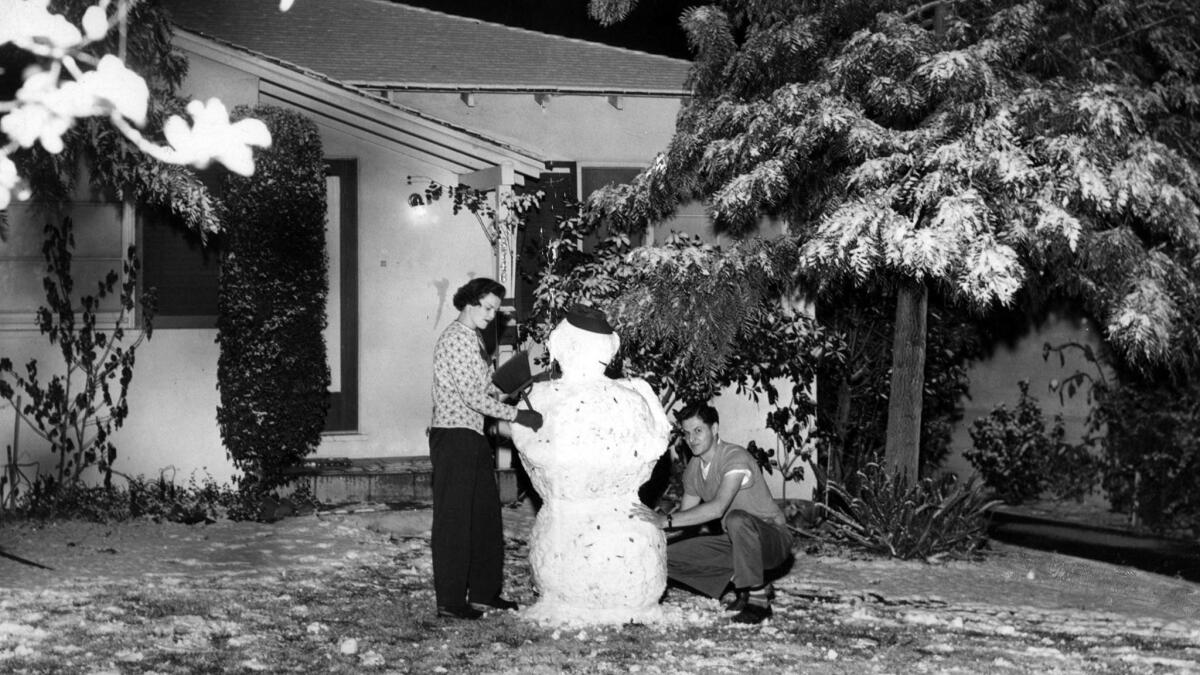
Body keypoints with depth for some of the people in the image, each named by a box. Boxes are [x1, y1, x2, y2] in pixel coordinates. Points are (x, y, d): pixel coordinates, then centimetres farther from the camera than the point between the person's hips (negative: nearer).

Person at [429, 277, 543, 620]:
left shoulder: (474, 339, 17)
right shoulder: (455, 339, -15)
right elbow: (473, 396, -20)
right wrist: (518, 415, -19)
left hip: (474, 437, 10)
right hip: (454, 436, -10)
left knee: (486, 515, 14)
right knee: (454, 521, -4)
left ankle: (484, 592, 23)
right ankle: (449, 601, 1)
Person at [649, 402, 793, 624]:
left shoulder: (735, 458, -22)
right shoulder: (693, 469, 4)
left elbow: (717, 508, -35)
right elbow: (685, 516, 8)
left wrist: (666, 521, -35)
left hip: (774, 538, -7)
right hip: (737, 541, 7)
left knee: (736, 519, -40)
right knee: (667, 557, -6)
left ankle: (758, 598, -22)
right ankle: (740, 582, 7)